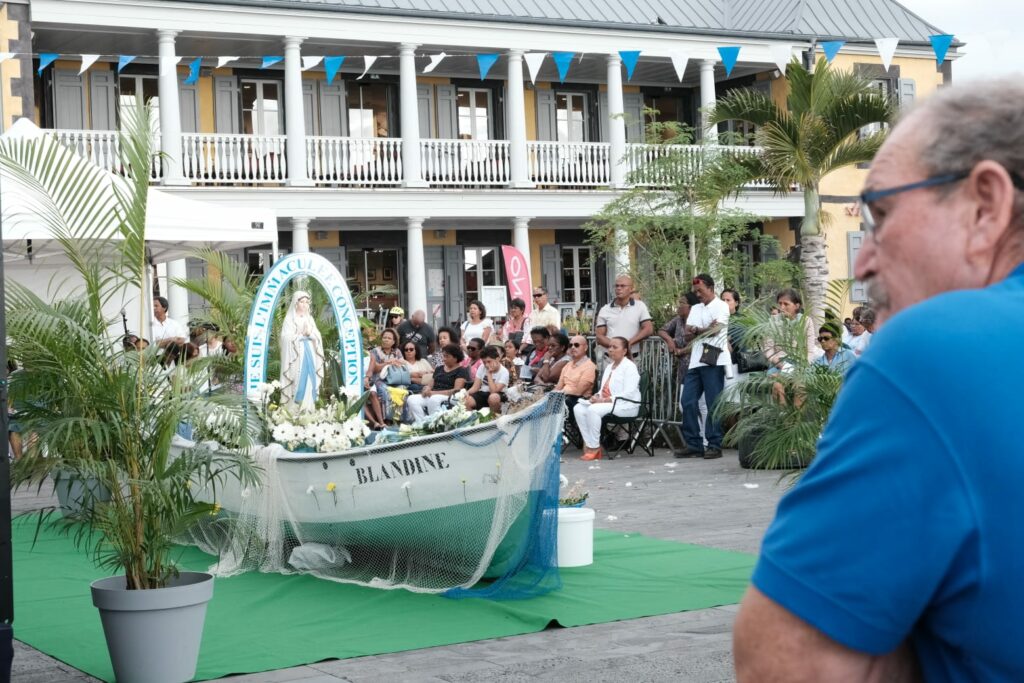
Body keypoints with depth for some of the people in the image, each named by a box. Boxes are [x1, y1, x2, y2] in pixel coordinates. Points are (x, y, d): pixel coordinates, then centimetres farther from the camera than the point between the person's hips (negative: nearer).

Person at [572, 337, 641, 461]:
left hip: (626, 405, -9)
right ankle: (589, 444, -16)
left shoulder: (629, 367, -7)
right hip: (607, 403, 9)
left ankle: (594, 448, -22)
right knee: (578, 408, -13)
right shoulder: (609, 366, 21)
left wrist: (604, 400, -23)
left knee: (593, 409, -31)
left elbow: (629, 393, -18)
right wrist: (597, 396, -2)